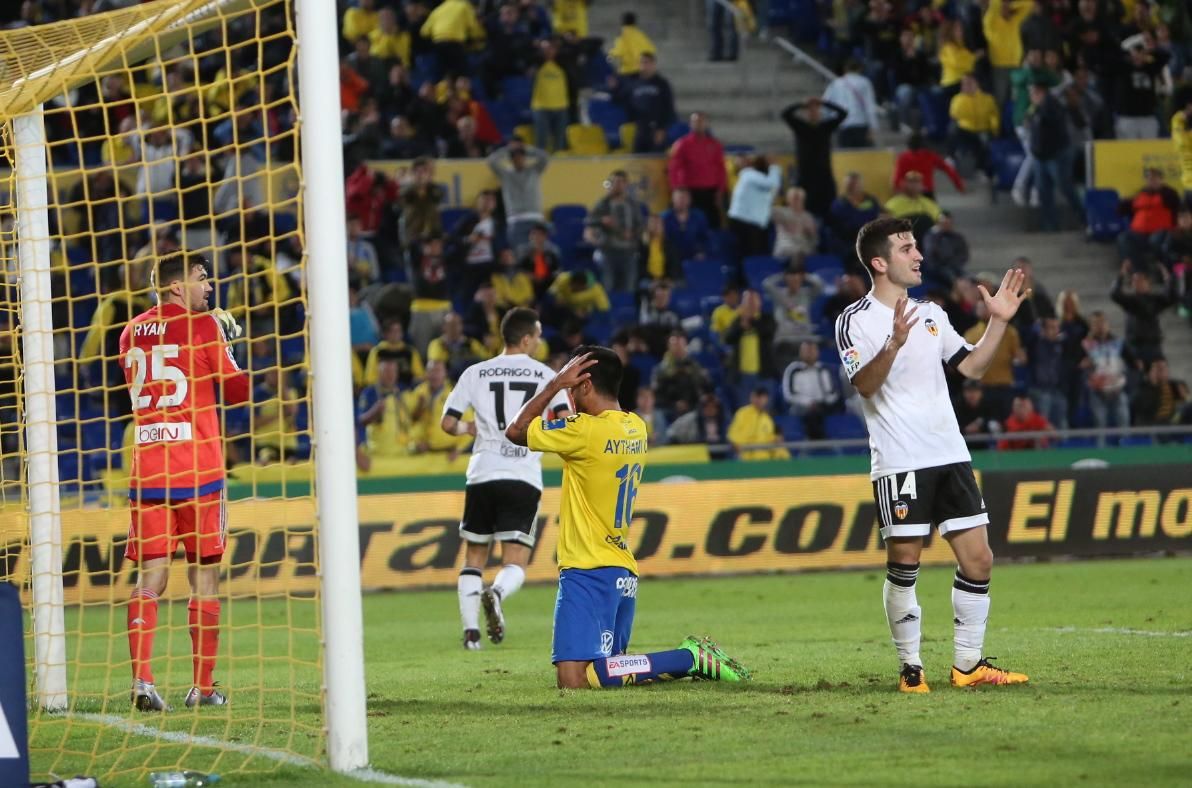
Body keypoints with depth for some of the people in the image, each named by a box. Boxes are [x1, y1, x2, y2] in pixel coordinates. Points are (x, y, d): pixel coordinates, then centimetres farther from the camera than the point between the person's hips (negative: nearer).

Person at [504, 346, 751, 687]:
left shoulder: (585, 430, -15)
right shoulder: (636, 429, 11)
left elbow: (516, 431, -6)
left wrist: (555, 384, -2)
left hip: (588, 574, -9)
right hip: (623, 573, 9)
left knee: (573, 680, -17)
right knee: (606, 666, 19)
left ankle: (690, 658, -15)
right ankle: (691, 657, 5)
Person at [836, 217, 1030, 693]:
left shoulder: (930, 315, 15)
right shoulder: (855, 321, -6)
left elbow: (972, 367, 19)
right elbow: (865, 384, -20)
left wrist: (999, 321, 9)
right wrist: (894, 343, -35)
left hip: (950, 455, 6)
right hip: (899, 462, -6)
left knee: (977, 559, 3)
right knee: (903, 564, -5)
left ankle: (968, 665, 13)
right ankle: (910, 668, 6)